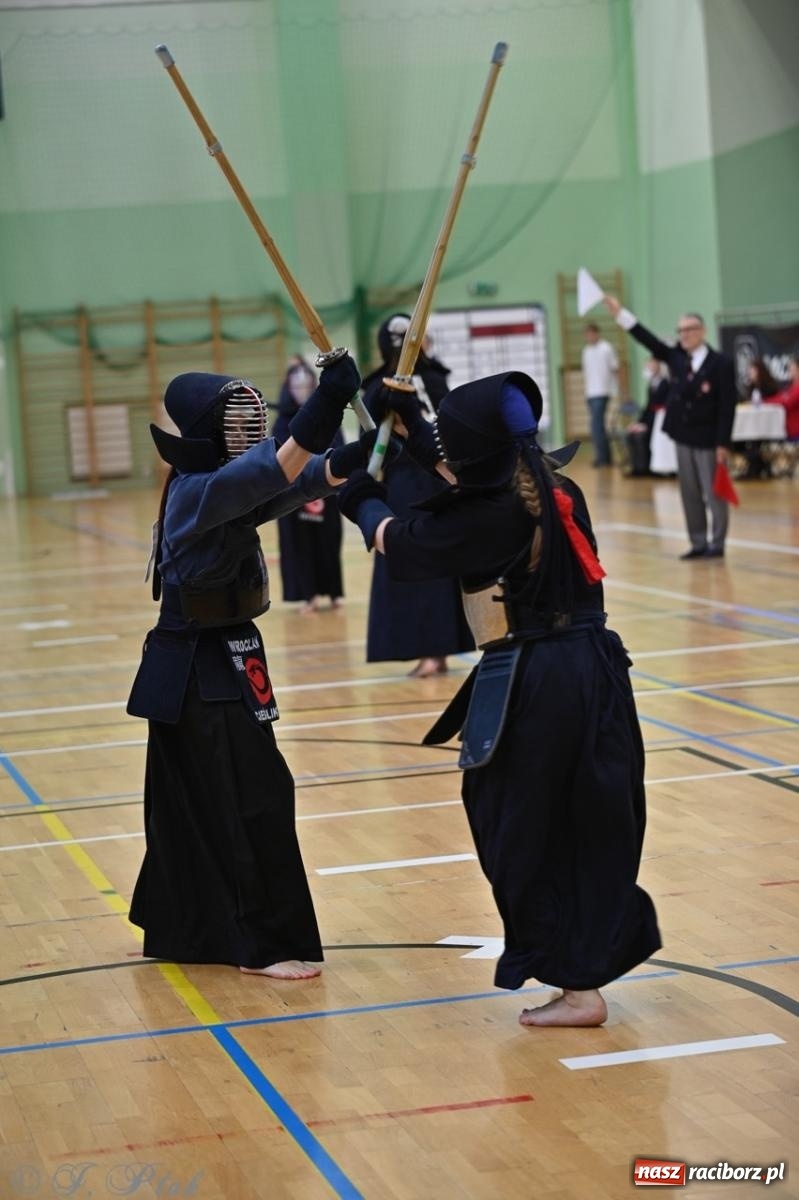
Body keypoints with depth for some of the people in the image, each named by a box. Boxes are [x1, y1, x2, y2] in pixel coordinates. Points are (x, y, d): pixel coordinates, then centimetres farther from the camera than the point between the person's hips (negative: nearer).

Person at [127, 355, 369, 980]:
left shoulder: (220, 489, 8)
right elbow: (270, 474, -37)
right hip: (203, 670, -10)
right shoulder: (199, 493, -19)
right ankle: (265, 944, 1)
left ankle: (179, 929, 30)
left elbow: (302, 479, -6)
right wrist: (325, 406, -49)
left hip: (211, 664, 10)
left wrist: (354, 458, -26)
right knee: (255, 800, -6)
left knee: (197, 804, 18)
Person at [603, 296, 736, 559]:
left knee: (713, 493, 1)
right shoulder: (676, 357, 5)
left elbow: (727, 406, -12)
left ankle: (717, 544, 9)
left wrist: (723, 444, -16)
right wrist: (620, 313, -6)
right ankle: (698, 543, 17)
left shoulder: (721, 363, -11)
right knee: (690, 494, 10)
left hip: (708, 439, -6)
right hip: (683, 437, 6)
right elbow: (649, 340, 1)